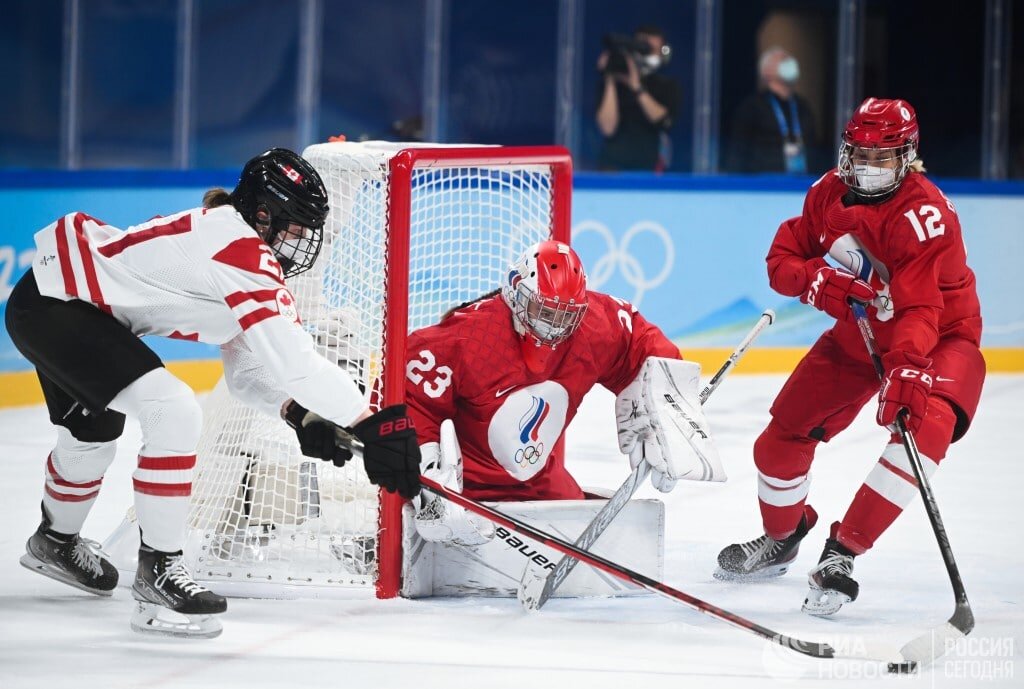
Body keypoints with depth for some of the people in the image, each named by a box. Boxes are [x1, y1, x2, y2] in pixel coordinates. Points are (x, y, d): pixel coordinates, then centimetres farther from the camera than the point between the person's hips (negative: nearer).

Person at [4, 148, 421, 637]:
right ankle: (158, 569, -12)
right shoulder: (238, 248, -23)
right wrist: (367, 428, -32)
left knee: (95, 430, 31)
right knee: (174, 414, -21)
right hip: (50, 301, -11)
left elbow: (249, 367, 10)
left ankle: (55, 541, 58)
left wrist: (301, 414, -7)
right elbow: (292, 358, -30)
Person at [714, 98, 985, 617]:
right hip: (860, 331, 6)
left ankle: (842, 553, -29)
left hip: (940, 337, -6)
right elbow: (783, 258, -3)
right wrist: (817, 281, -26)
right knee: (784, 435, 5)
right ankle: (782, 537, 37)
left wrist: (905, 370, -53)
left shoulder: (924, 213, -29)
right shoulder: (830, 193, -9)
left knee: (927, 423, -34)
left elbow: (920, 308, -38)